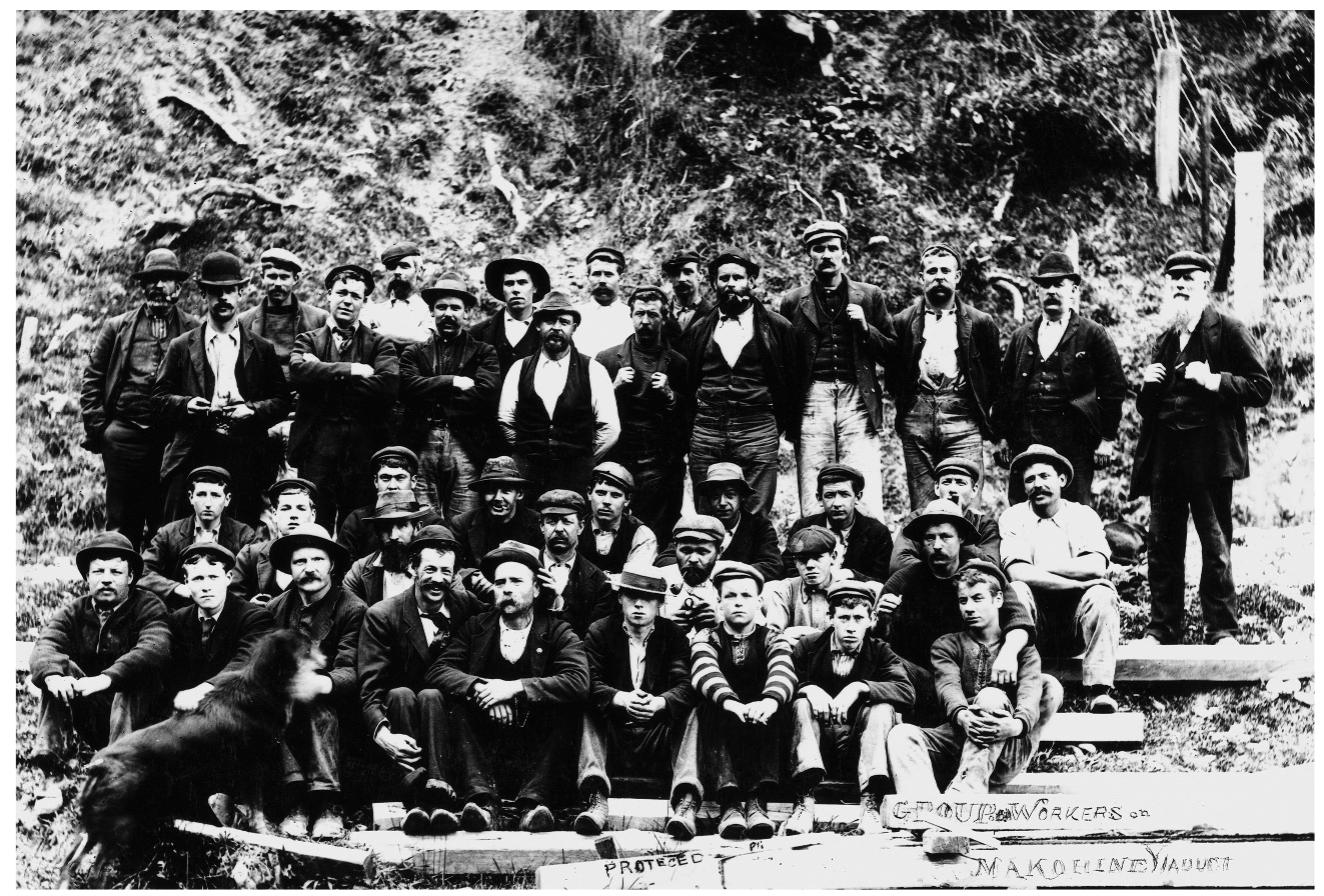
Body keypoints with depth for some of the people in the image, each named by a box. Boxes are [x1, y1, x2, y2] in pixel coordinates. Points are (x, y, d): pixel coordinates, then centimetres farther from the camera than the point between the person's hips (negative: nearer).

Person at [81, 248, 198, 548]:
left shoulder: (194, 330, 6)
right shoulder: (117, 327, 12)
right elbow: (92, 380, 11)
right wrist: (97, 429, 3)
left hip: (173, 439, -1)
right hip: (124, 437, 1)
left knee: (166, 523, 3)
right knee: (121, 524, 3)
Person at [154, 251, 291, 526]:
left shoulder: (262, 349, 12)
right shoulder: (182, 347, 13)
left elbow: (281, 400, 9)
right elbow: (159, 396, 11)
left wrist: (253, 409, -9)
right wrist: (185, 404, -8)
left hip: (244, 458, 0)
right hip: (192, 455, 0)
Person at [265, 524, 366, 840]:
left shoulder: (353, 609, -5)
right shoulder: (276, 608, 8)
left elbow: (350, 672, -17)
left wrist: (323, 682, -40)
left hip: (333, 705, -3)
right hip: (286, 708, 3)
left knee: (318, 705, -35)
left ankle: (327, 804, -37)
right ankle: (296, 799, -33)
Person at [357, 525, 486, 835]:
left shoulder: (468, 606, 3)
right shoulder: (382, 615, -4)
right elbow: (370, 689, -14)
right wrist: (381, 732, -33)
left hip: (448, 710, 1)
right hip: (399, 714, -1)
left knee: (431, 695, -31)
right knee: (400, 694, -32)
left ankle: (437, 791, -49)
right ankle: (416, 793, -48)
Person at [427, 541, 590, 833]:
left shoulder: (557, 632, 4)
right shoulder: (474, 628, 11)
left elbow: (579, 683, -14)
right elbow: (438, 671, -2)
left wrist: (515, 687, -21)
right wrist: (480, 686, -21)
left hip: (538, 751, -2)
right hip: (483, 750, 2)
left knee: (567, 709, -25)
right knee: (455, 700, -21)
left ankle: (533, 800, -35)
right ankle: (482, 798, -33)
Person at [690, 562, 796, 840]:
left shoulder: (772, 640, 11)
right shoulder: (706, 640, 9)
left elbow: (783, 672, -14)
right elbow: (706, 674, -15)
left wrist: (769, 702, -39)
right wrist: (734, 705, -39)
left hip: (764, 732, 0)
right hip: (719, 734, 0)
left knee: (772, 709, -29)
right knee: (713, 703, -30)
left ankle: (757, 801, -41)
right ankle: (729, 802, -43)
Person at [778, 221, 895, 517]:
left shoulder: (869, 296, 13)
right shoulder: (792, 302, 13)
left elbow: (892, 354, 12)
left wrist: (866, 328, -4)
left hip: (858, 401, 0)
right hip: (812, 401, 0)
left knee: (866, 503, -9)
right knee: (814, 509, -3)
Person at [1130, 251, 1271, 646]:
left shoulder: (1228, 329, 3)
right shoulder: (1165, 340, 21)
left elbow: (1261, 388, -3)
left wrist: (1214, 381, -15)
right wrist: (1147, 387, 6)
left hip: (1210, 454, -5)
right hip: (1165, 458, 5)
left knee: (1216, 546, -3)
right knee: (1163, 546, 4)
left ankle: (1223, 631, 3)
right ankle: (1162, 629, 9)